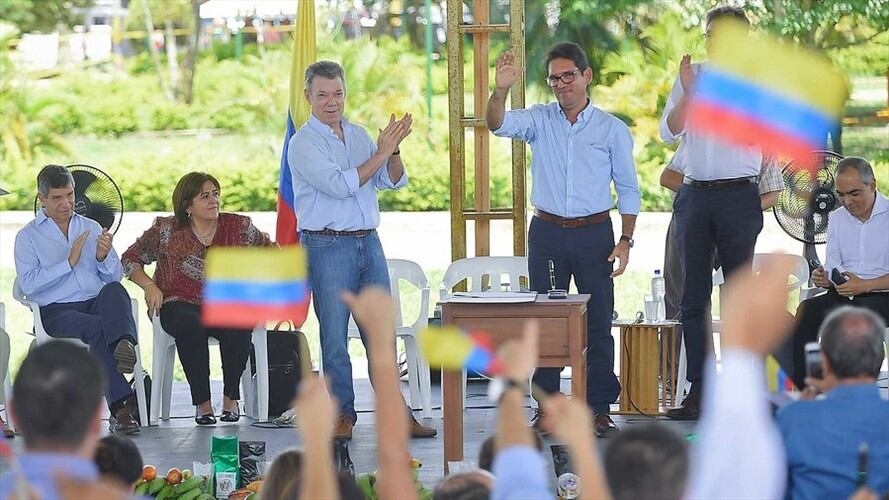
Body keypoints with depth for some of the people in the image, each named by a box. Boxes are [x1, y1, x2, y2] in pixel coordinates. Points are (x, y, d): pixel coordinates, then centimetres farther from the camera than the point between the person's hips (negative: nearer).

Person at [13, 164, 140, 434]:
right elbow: (28, 284, -5)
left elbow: (116, 276, 16)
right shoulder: (28, 236, 10)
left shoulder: (92, 229, 21)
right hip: (57, 311, -3)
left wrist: (104, 257, -6)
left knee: (114, 290, -33)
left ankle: (124, 343, -63)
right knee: (96, 327, -35)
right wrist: (68, 263, -11)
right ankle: (121, 405, -42)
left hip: (97, 302, 3)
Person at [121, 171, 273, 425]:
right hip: (181, 306, -1)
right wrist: (149, 286, -3)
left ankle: (231, 398, -17)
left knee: (238, 325, -35)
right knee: (190, 325, -38)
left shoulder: (239, 227, 5)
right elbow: (130, 258, 13)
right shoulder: (166, 230, 2)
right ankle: (202, 402, -28)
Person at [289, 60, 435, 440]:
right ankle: (342, 415, 6)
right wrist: (380, 154, -17)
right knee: (335, 335, -1)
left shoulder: (359, 135, 13)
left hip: (368, 241, 6)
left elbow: (393, 181, 10)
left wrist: (393, 150, -8)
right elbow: (340, 185, -18)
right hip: (327, 247, -6)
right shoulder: (304, 144, -6)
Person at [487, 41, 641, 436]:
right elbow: (498, 124, -13)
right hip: (547, 232, 1)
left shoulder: (612, 129, 2)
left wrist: (625, 240, -4)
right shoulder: (539, 121, 5)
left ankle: (600, 408, 8)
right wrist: (500, 90, -32)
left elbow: (628, 189, 4)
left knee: (598, 323, 1)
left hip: (594, 233, -1)